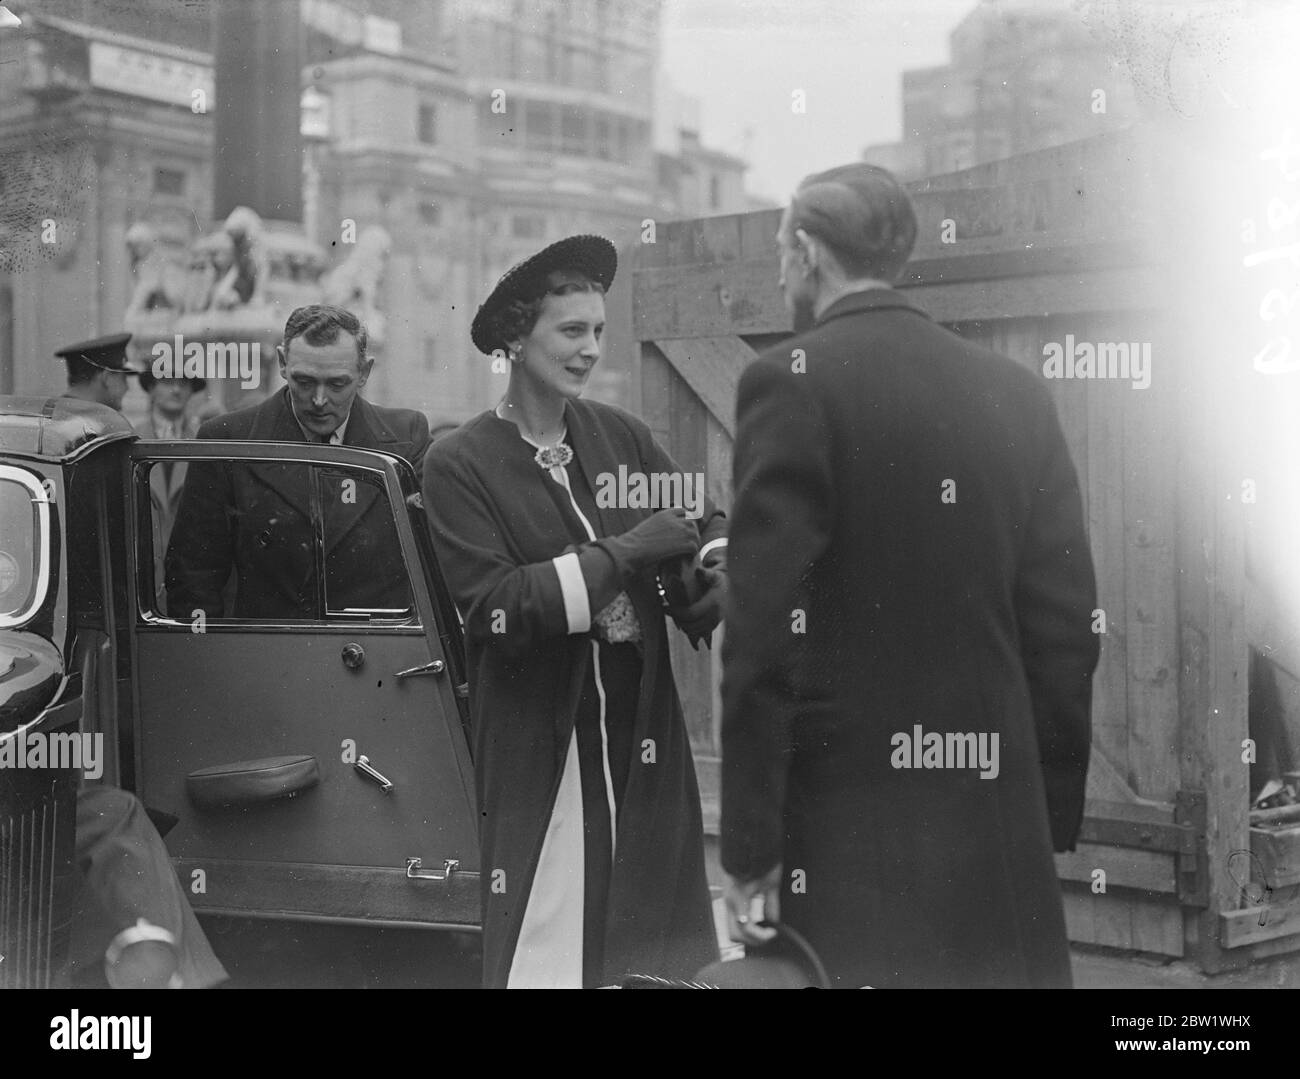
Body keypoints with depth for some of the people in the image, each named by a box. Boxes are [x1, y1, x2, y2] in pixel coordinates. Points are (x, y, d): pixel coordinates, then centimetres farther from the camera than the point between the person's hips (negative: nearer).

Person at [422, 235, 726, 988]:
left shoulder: (621, 435, 5)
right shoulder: (460, 465, -6)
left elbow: (708, 524, 13)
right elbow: (494, 609, -14)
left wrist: (715, 579, -10)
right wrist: (623, 554, -19)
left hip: (644, 729, 4)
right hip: (541, 742, -4)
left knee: (657, 933, 9)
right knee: (545, 944, -3)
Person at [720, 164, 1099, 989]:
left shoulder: (793, 380, -7)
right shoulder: (1017, 392, 7)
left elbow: (765, 633, -12)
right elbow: (1069, 625, 7)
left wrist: (750, 849, -8)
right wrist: (1055, 820, 14)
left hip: (847, 835, -5)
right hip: (1003, 841, 5)